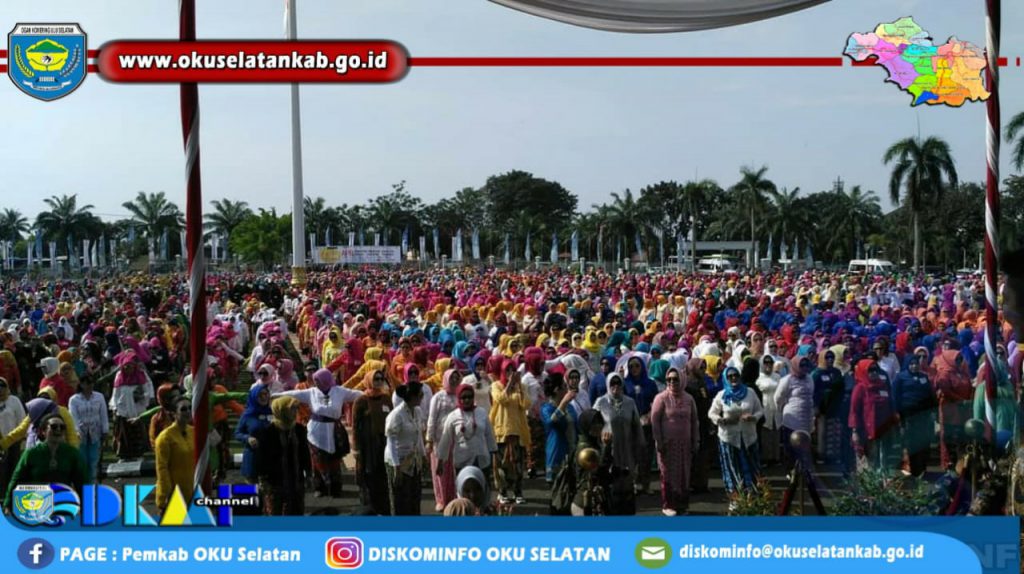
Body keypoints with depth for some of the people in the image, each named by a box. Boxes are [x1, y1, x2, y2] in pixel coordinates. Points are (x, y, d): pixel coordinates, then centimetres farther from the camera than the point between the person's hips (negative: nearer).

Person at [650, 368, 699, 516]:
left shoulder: (688, 398, 7)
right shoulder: (661, 398, -5)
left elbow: (694, 421, 12)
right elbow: (655, 420, -6)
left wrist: (696, 441, 8)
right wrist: (658, 441, -10)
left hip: (685, 443, 3)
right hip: (668, 443, -3)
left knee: (684, 474, 4)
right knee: (668, 473, 0)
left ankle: (682, 504, 13)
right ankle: (668, 505, 6)